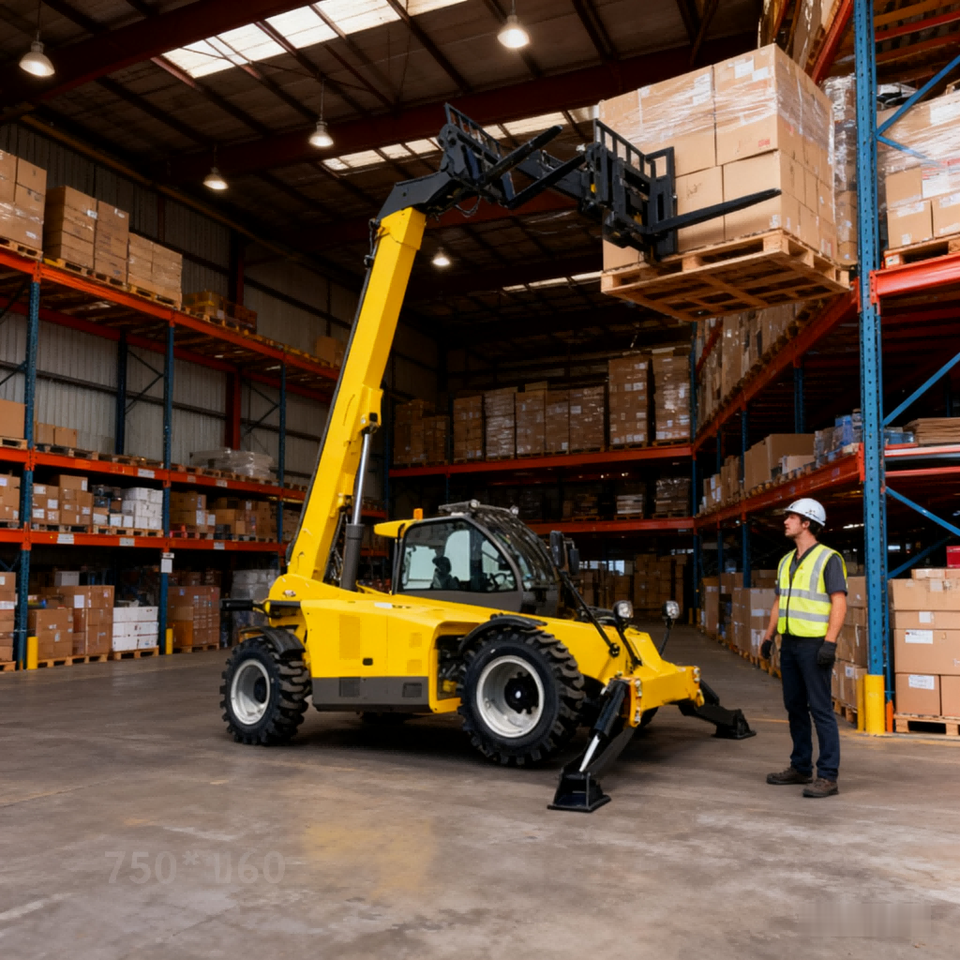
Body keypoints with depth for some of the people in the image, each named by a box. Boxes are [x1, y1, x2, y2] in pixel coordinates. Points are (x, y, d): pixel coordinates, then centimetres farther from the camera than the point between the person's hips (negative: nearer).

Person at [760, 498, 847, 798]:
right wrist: (768, 637, 16)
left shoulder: (828, 559, -8)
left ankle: (828, 776, -1)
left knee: (821, 709, -6)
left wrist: (830, 642, -22)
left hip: (814, 645, -8)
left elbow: (839, 603, -14)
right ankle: (801, 768, 23)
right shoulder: (786, 561, 15)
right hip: (790, 644, 8)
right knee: (795, 707, 13)